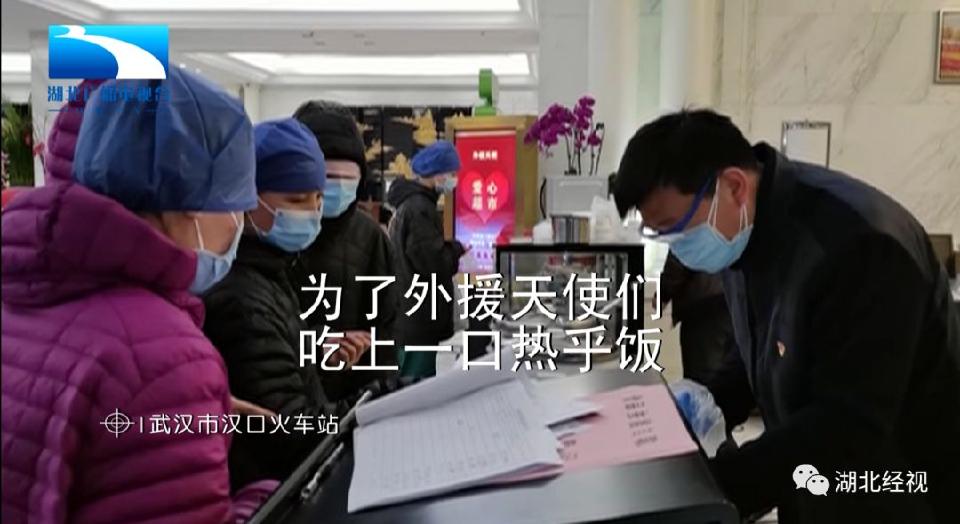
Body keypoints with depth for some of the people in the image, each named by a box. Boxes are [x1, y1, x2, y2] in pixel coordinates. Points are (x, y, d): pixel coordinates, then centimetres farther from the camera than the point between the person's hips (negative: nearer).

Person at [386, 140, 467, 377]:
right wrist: (457, 250, -7)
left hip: (408, 316, 10)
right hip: (418, 319, -10)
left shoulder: (408, 202, 13)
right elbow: (434, 264, -24)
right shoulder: (419, 208, -20)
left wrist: (451, 251, 6)